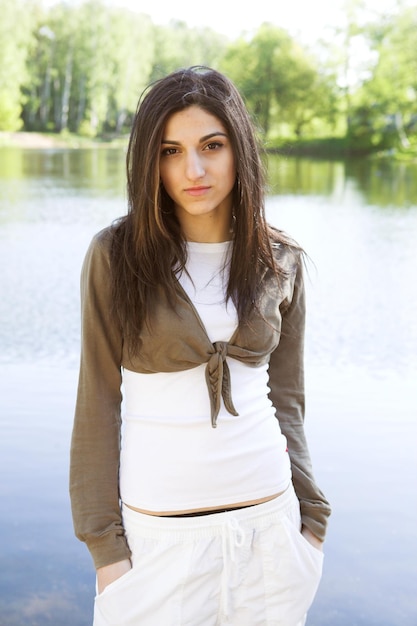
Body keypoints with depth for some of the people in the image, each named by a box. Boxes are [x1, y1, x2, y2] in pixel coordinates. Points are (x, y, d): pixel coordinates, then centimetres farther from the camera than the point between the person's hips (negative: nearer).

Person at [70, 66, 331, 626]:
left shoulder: (281, 262, 1)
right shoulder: (117, 254, -8)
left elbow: (286, 401, 7)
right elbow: (98, 404, -6)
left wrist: (311, 516, 7)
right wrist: (105, 544, -7)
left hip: (268, 521, 3)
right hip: (160, 532, -2)